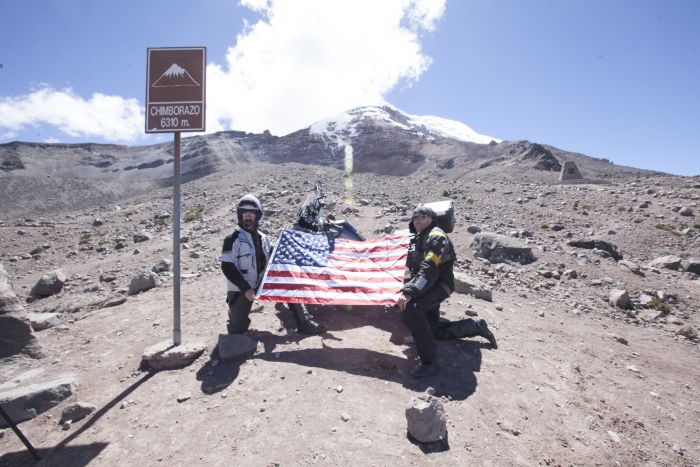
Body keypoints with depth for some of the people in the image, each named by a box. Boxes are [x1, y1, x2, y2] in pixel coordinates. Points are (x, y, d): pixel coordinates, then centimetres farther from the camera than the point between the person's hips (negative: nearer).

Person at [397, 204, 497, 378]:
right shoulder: (417, 239, 15)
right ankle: (476, 326, 36)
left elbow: (429, 270, -28)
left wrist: (409, 293, -36)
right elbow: (410, 268, 17)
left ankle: (428, 361, -28)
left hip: (439, 285, -10)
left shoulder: (436, 236, -16)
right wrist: (406, 289, 0)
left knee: (410, 308, -36)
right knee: (435, 330, 19)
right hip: (427, 288, 10)